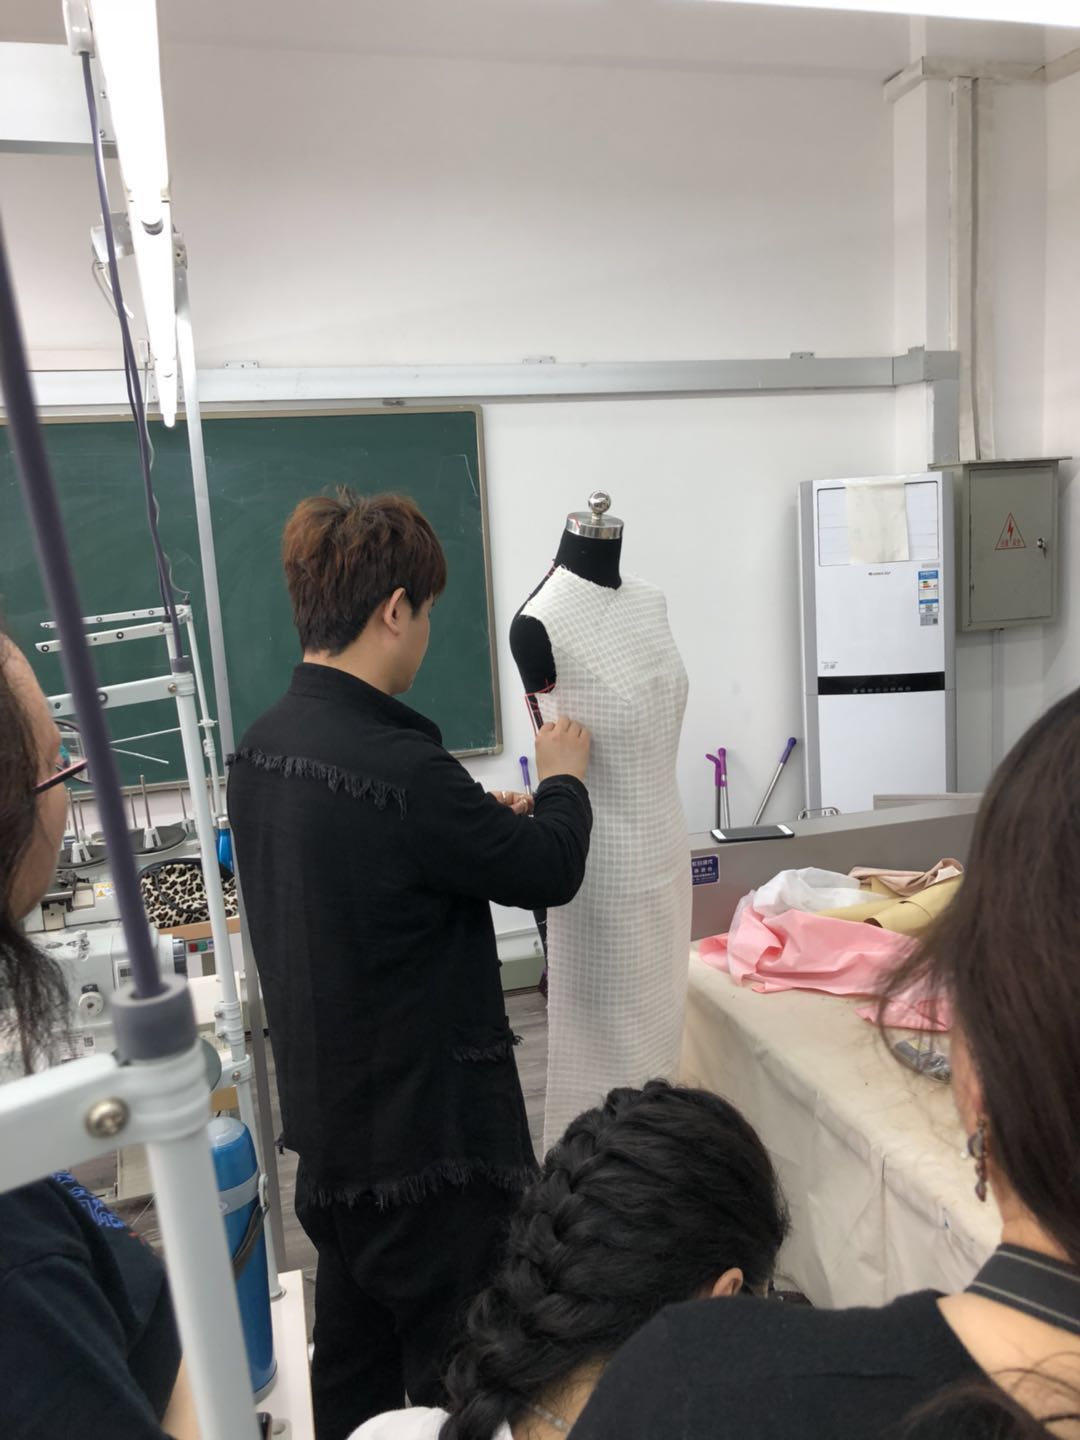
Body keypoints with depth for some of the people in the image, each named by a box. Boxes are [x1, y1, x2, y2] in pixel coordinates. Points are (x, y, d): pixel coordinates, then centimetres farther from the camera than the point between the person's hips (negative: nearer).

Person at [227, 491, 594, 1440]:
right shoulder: (403, 768, -29)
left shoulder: (263, 747, -2)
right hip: (430, 1132, -8)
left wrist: (486, 819, 11)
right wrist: (563, 778, 4)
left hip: (326, 1116, 8)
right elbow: (551, 871, -15)